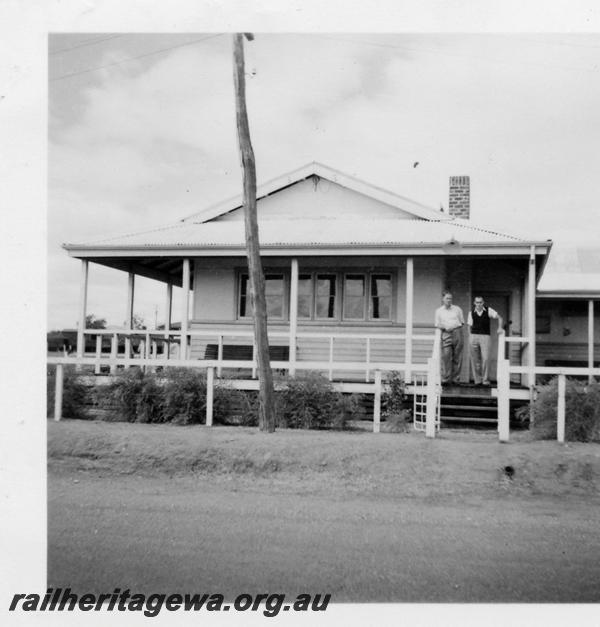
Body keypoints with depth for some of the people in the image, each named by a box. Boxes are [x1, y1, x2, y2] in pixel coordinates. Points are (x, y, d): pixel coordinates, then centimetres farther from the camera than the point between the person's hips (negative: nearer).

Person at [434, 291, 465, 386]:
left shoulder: (457, 309, 13)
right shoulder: (438, 311, 13)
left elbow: (462, 322, 16)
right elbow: (437, 324, 11)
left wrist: (454, 327, 1)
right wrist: (445, 328, -7)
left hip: (457, 332, 1)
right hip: (446, 334, -1)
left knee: (457, 358, -1)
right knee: (446, 356, -10)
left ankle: (455, 379, 4)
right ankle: (445, 379, -9)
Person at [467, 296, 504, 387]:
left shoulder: (488, 310, 2)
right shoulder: (471, 312, 7)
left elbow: (499, 317, 9)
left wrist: (500, 328, -3)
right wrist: (471, 335, 4)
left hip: (485, 336, -2)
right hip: (474, 336, 2)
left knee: (485, 358, -13)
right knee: (475, 360, 2)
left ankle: (486, 381, -6)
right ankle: (477, 380, 11)